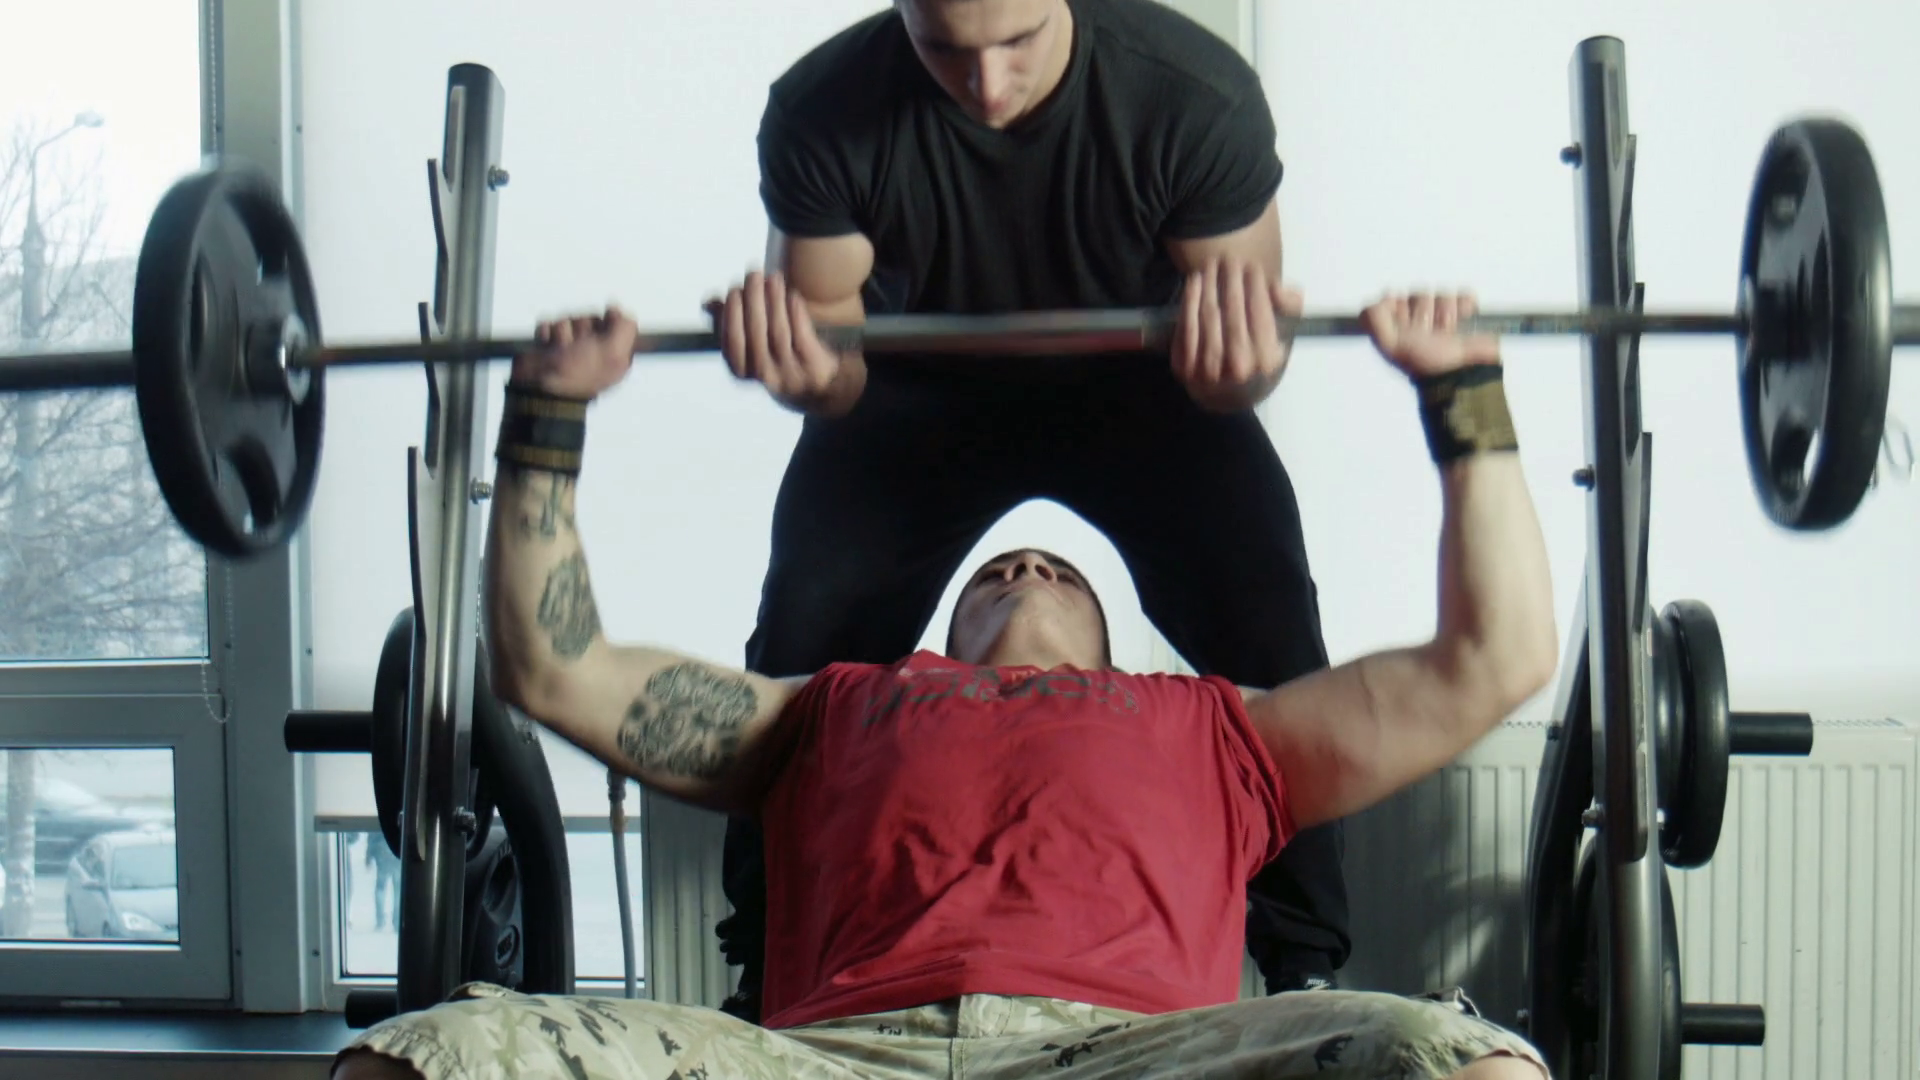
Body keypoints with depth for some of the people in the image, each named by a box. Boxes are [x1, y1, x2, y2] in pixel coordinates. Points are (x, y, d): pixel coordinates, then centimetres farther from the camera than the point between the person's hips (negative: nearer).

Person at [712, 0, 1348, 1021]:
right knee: (804, 637, -14)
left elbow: (1247, 330, -22)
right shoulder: (823, 111, -30)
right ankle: (768, 967, 4)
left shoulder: (1198, 96, -32)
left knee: (1266, 628, -19)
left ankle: (1305, 965, -3)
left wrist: (1235, 364, -47)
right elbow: (830, 361, -19)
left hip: (1135, 381, 0)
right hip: (920, 391, 1)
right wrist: (806, 371, -44)